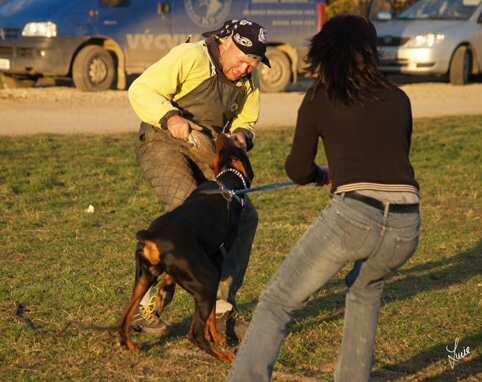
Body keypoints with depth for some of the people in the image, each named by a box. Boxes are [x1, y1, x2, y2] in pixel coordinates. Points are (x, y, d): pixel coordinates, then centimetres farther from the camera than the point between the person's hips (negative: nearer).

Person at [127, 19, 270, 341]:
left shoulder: (250, 78, 3)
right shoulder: (191, 57, -18)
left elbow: (246, 120, 15)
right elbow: (140, 90, -17)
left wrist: (242, 135, -10)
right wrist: (169, 117, -34)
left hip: (206, 154, 7)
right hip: (163, 144, -7)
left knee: (245, 216, -6)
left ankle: (222, 309, 1)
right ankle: (147, 306, -20)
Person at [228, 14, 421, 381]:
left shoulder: (319, 98, 11)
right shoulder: (399, 99, 19)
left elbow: (298, 170, 18)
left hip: (353, 215, -4)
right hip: (406, 226, 4)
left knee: (277, 302, 5)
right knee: (366, 286, 35)